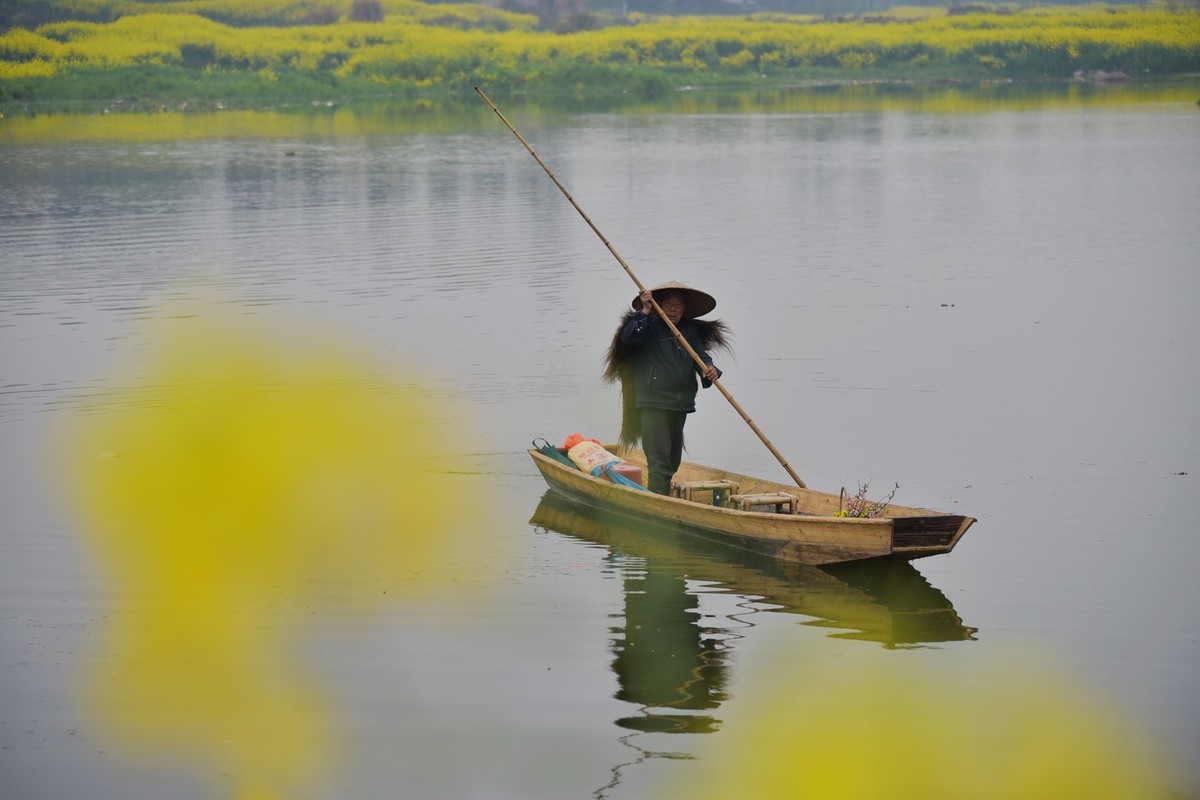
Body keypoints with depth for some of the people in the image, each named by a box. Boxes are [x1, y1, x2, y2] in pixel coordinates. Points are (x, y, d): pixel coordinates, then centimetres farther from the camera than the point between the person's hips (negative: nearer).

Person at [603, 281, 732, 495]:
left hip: (680, 404, 7)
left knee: (673, 461, 17)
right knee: (659, 459, -16)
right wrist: (644, 313, -29)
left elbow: (701, 355, 4)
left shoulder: (690, 331, 13)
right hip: (652, 404, -7)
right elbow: (628, 338, -22)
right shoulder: (649, 327, -4)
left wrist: (709, 369, -18)